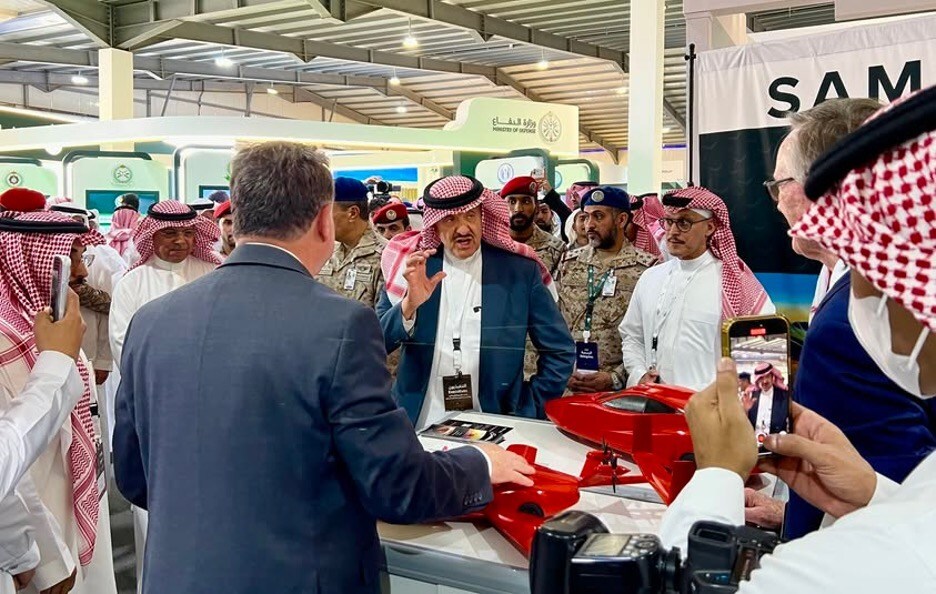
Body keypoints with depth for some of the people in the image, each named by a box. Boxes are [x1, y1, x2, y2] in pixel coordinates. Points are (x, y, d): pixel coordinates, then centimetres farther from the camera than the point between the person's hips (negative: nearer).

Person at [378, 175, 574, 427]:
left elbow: (560, 353, 7)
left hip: (493, 429, 0)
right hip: (420, 427, 1)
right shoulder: (412, 267, 2)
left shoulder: (521, 271, 0)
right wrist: (409, 305, -18)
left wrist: (526, 412, 0)